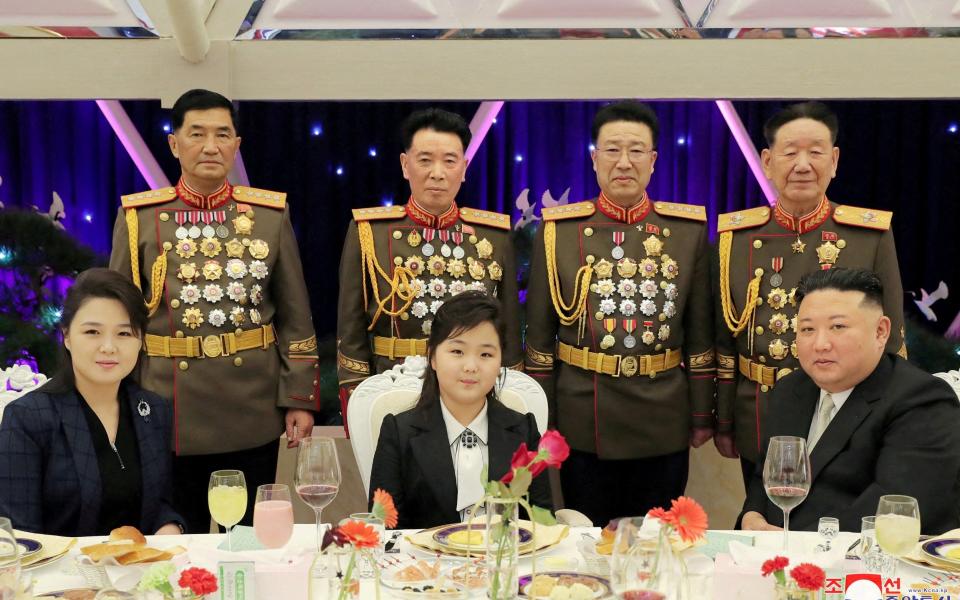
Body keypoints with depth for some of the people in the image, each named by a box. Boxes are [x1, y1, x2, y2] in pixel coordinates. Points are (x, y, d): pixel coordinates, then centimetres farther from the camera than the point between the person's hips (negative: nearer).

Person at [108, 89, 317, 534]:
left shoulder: (271, 214, 3)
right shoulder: (138, 217, 1)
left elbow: (295, 316, 4)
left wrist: (300, 398, 0)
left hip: (254, 411, 1)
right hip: (170, 412, 0)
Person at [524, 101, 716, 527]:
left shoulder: (689, 229, 2)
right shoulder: (558, 230, -1)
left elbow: (700, 333, 5)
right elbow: (539, 334, 2)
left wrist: (702, 416, 6)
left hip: (663, 424, 1)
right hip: (582, 423, -1)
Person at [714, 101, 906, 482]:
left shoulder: (873, 234, -6)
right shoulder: (735, 235, -2)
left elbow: (891, 344, -1)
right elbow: (724, 339, 4)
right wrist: (723, 423, 5)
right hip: (760, 429, 2)